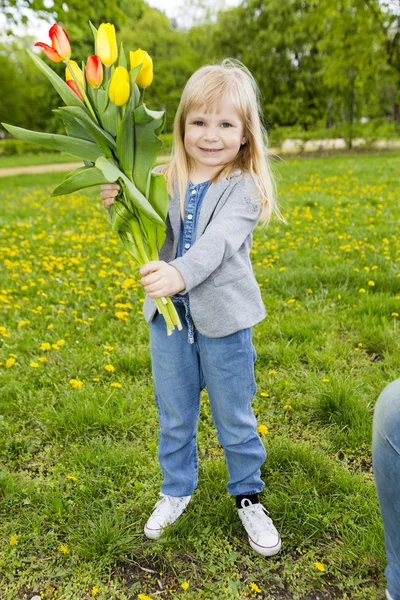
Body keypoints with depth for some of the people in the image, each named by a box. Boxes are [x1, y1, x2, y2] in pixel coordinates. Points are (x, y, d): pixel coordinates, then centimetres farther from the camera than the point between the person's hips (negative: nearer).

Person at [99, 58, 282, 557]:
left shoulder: (244, 186, -11)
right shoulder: (167, 180, 2)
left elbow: (219, 240, -27)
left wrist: (181, 272, -45)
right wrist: (120, 207, -14)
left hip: (223, 317, -3)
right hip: (169, 313, 4)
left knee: (234, 417, 13)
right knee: (174, 416, 18)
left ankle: (248, 495, 37)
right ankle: (177, 491, 42)